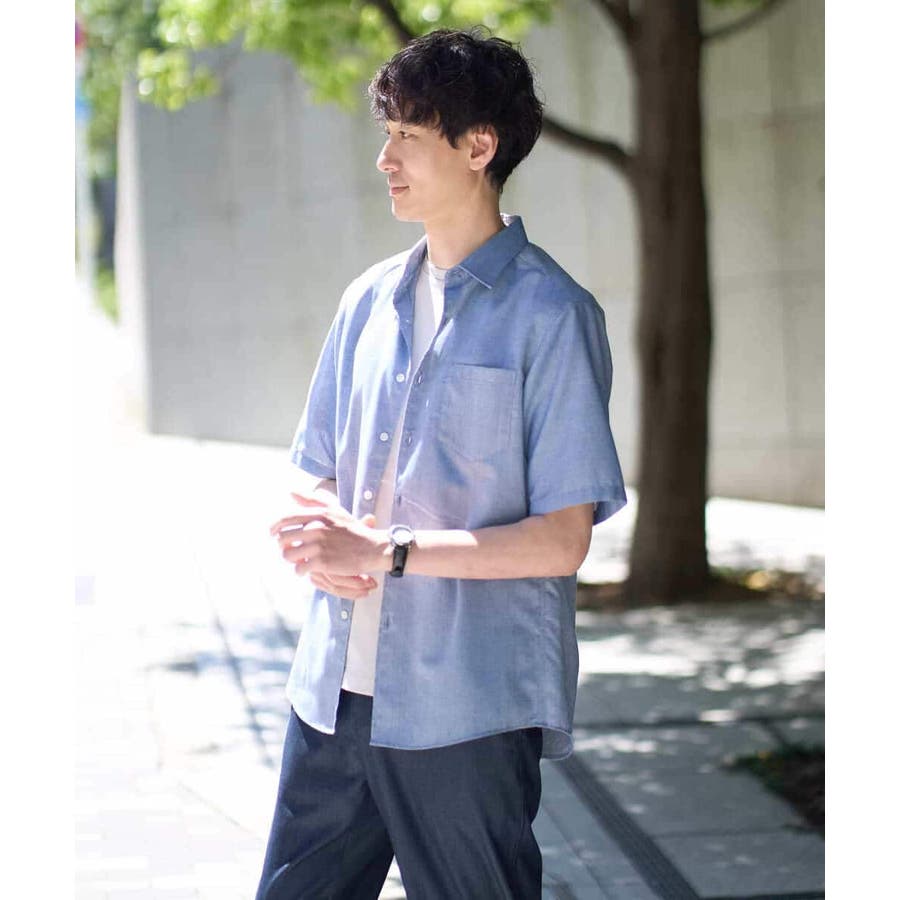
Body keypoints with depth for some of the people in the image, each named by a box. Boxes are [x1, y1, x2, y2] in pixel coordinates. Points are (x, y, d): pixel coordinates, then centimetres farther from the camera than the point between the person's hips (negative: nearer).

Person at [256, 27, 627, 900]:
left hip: (468, 709, -6)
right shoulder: (371, 298, 12)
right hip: (337, 688, 6)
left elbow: (562, 539, -12)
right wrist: (316, 536, -6)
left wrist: (384, 552, -16)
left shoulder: (550, 313, -8)